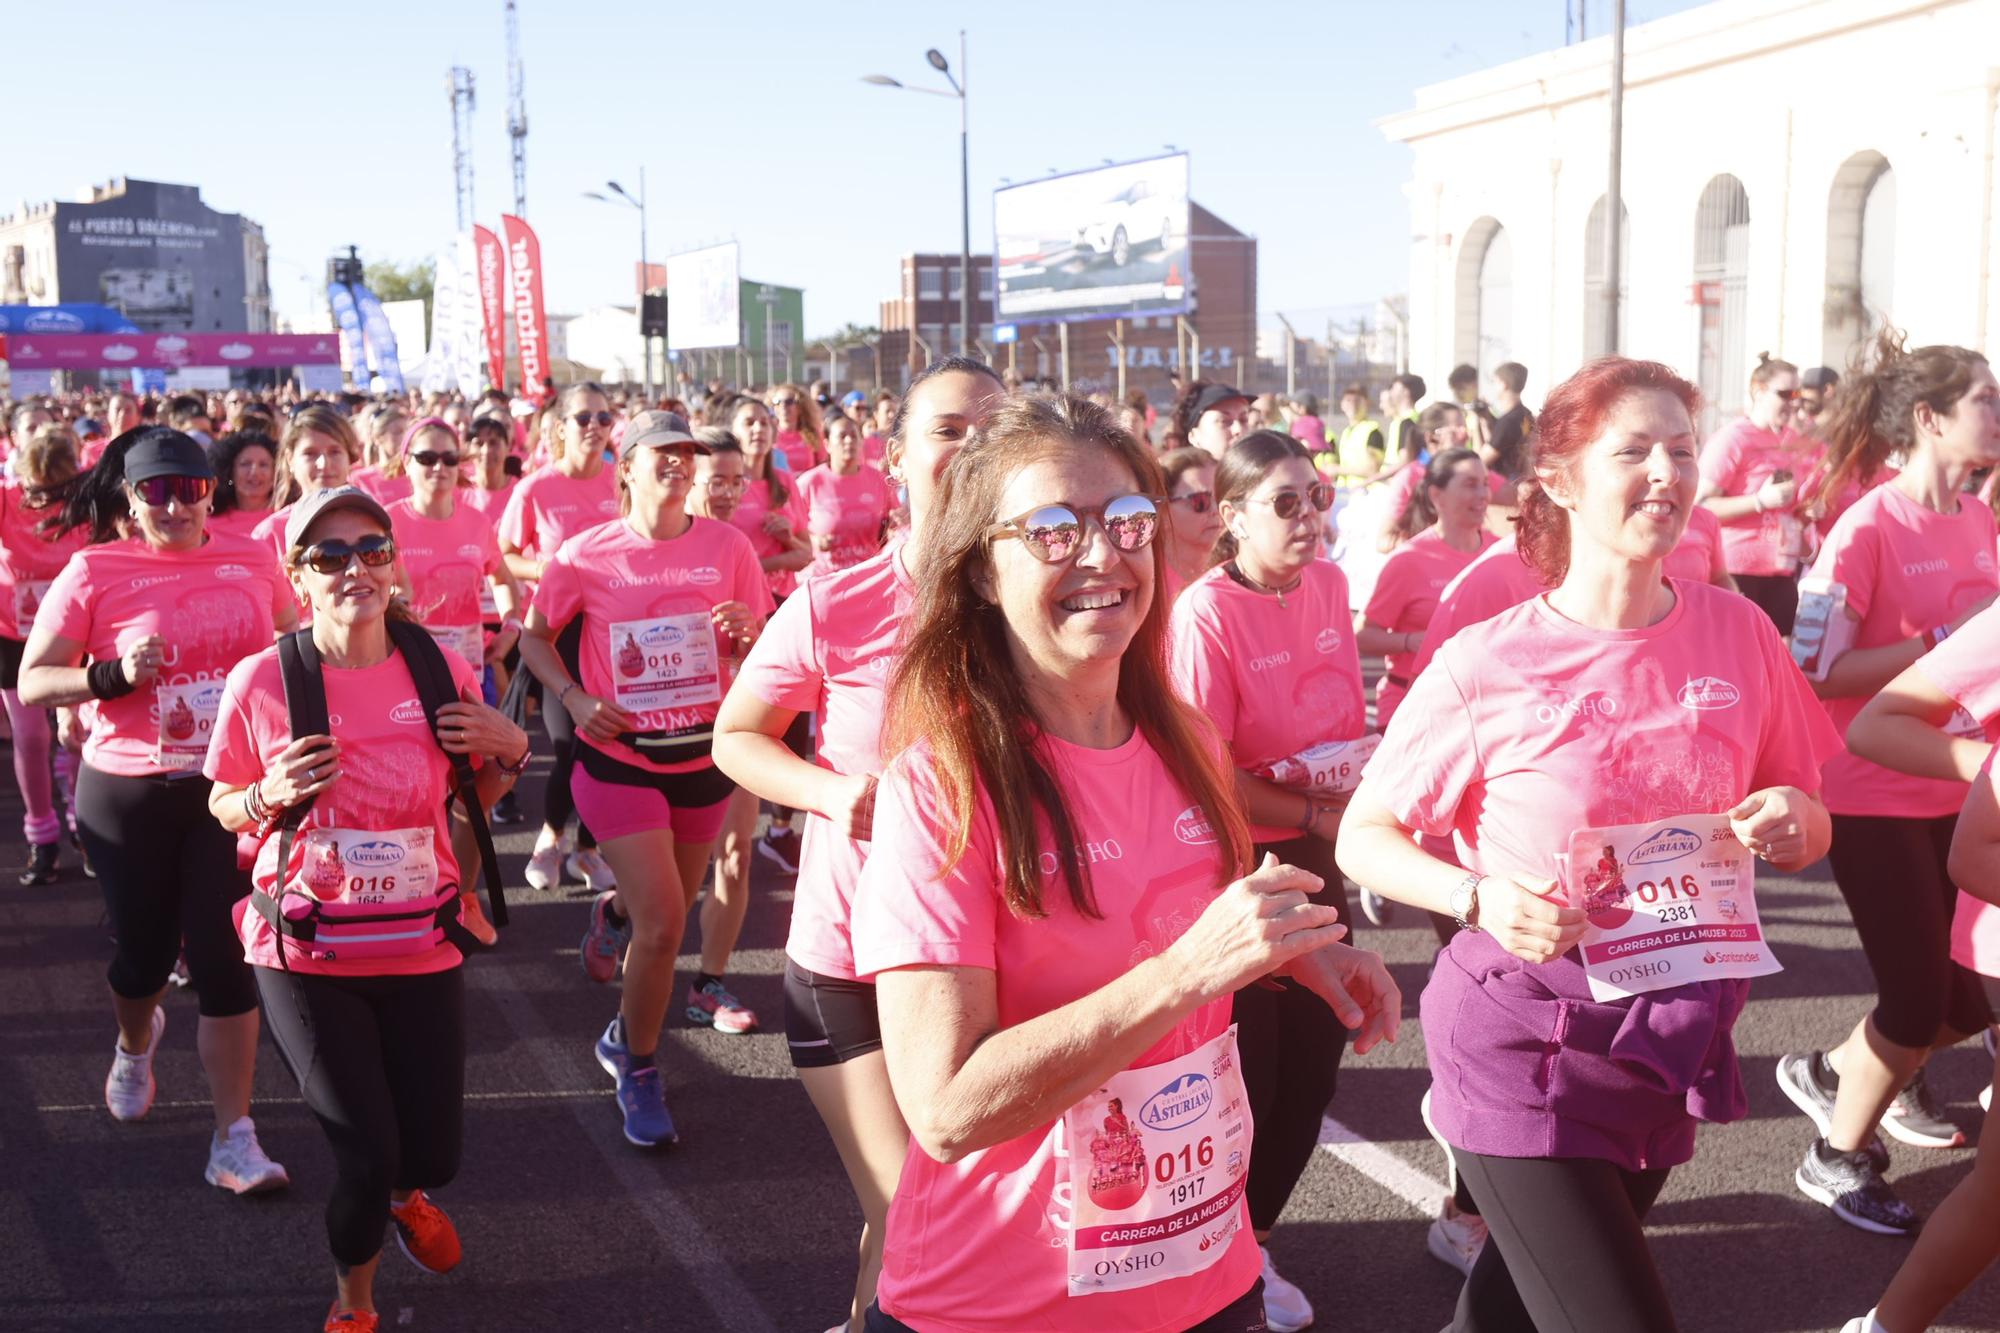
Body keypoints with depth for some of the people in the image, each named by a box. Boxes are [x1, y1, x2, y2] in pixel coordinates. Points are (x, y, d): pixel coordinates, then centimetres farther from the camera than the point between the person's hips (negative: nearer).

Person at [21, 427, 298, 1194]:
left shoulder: (251, 561, 1)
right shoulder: (93, 572, -7)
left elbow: (296, 645, 20)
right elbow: (32, 684, -6)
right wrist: (114, 676, -22)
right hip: (129, 793, -1)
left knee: (226, 960, -2)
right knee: (145, 950, 16)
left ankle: (234, 1139, 6)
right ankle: (135, 1043, 52)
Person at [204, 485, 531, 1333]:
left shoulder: (443, 674, -6)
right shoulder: (260, 681, -12)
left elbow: (473, 797, 9)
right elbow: (223, 812, 2)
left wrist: (509, 753, -11)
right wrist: (271, 796, -18)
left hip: (422, 946, 2)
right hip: (304, 953, -2)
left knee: (433, 1153, 10)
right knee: (366, 1154, -2)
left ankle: (403, 1195, 51)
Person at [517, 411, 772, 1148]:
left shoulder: (726, 546, -4)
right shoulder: (586, 556, -8)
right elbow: (535, 635, 5)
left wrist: (749, 631, -21)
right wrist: (573, 697, -12)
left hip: (702, 758, 4)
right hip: (620, 760, -3)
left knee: (666, 911, 20)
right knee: (663, 926, -11)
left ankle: (614, 913, 59)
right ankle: (638, 1072, 13)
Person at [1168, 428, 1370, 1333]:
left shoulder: (1326, 584, 0)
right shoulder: (1206, 613, -20)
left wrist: (1364, 792, -1)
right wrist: (1315, 813, -20)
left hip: (1316, 851, 7)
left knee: (1313, 1062, 15)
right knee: (1246, 1072, 6)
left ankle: (1252, 1239, 36)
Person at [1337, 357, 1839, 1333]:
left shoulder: (1737, 632, -2)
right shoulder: (1485, 665, -14)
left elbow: (1808, 826, 10)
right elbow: (1364, 838, -6)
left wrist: (1793, 823, -14)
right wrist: (1481, 897, -23)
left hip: (1676, 1035, 5)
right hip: (1528, 1040, -4)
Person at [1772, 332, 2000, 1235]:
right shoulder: (1868, 527, -16)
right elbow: (1821, 673, -23)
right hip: (1874, 797, -7)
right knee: (1920, 1000, -2)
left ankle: (1836, 1073, 36)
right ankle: (1837, 1160, 20)